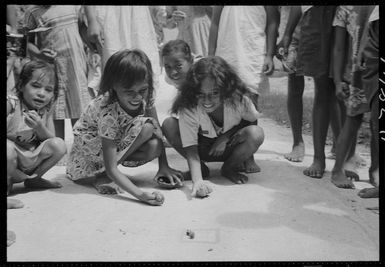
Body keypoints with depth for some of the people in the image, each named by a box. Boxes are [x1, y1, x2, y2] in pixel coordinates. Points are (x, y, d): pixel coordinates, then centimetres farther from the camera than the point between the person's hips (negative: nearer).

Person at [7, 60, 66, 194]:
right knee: (8, 150, -39)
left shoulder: (46, 109, -3)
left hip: (30, 160, 5)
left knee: (59, 145, -13)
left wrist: (40, 127, -22)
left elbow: (51, 138, -2)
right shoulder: (11, 104, -19)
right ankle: (8, 182, -5)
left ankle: (34, 178, 9)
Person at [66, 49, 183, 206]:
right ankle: (102, 176, -18)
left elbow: (157, 132, -8)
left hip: (118, 142, 7)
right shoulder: (108, 112, -36)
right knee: (146, 127, -30)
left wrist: (164, 166, -15)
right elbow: (111, 169, -37)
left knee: (154, 147, -25)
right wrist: (140, 195, -47)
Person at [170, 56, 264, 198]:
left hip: (228, 146, 1)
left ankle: (228, 168, -2)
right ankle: (201, 167, -5)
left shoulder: (238, 100, -27)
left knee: (256, 133, -32)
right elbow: (191, 148, -33)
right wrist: (197, 181, -49)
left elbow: (252, 121, -6)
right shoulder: (188, 107, -30)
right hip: (203, 148, -1)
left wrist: (226, 136, -21)